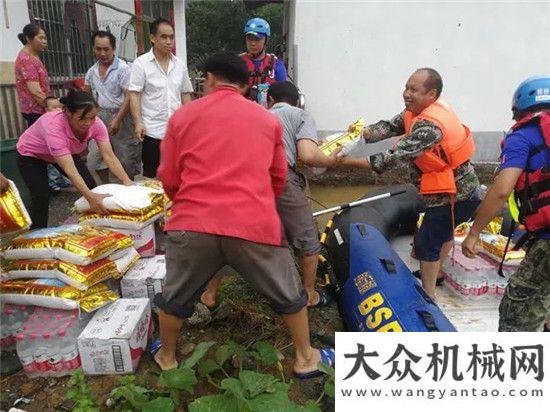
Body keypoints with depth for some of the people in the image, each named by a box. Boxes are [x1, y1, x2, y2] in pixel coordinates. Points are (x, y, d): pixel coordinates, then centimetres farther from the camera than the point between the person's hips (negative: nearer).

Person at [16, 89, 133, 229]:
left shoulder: (95, 124, -29)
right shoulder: (53, 126, -43)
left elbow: (109, 156, -31)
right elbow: (69, 169, -48)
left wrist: (126, 181, -44)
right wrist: (90, 196, -57)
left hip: (67, 152, 5)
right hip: (31, 155, -5)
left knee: (91, 187, -5)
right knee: (41, 198, -18)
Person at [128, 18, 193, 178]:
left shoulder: (179, 65, 11)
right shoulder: (141, 63, -2)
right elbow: (134, 95, -5)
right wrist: (138, 122, -14)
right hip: (153, 131, -3)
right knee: (152, 175, 3)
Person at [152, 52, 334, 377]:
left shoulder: (183, 116, 9)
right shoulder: (268, 119, 12)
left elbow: (169, 179, 11)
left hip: (193, 224, 1)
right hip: (255, 225, 0)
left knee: (176, 296, 25)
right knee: (289, 294, 22)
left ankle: (167, 356, 45)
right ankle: (306, 358, 37)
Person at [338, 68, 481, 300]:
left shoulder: (429, 125, -31)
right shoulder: (419, 110, -1)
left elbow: (395, 158, -34)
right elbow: (391, 126, -3)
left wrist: (349, 162, -33)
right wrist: (359, 134, -21)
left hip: (454, 195, -10)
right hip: (461, 188, 10)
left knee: (426, 242, 0)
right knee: (444, 230, 28)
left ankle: (429, 297, 15)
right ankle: (436, 272, 52)